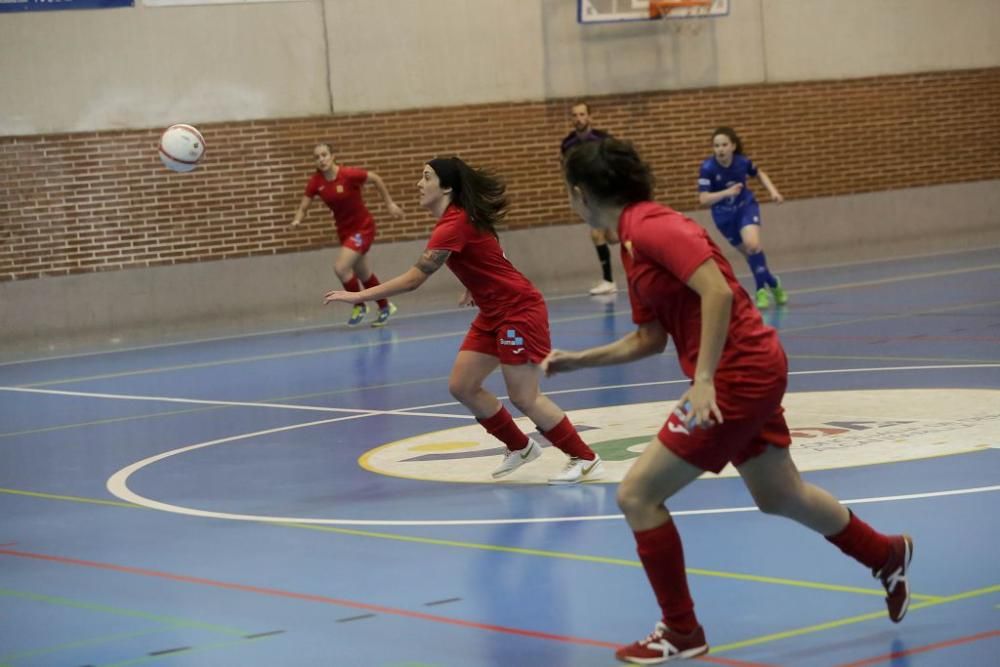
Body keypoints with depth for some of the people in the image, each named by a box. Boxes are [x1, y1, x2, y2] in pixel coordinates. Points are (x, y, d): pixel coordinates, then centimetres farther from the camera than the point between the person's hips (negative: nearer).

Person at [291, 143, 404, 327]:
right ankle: (385, 308, 41)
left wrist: (390, 204, -5)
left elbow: (375, 179, -9)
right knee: (363, 274, 19)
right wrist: (296, 220, -26)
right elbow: (303, 208, -4)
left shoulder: (349, 174, -24)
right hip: (344, 230, 6)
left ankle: (359, 306, 3)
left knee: (340, 267, -20)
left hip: (362, 227, -6)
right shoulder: (316, 182, -10)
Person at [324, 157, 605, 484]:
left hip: (519, 311, -10)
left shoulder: (454, 224, -23)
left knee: (524, 397, -8)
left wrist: (359, 296, -26)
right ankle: (520, 447, 22)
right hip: (493, 314, 10)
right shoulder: (457, 217, 6)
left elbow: (413, 278, -28)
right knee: (462, 386, 7)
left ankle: (586, 460, 4)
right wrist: (474, 287, 17)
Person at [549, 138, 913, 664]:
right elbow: (649, 339, 19)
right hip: (749, 373, 10)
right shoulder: (633, 243, 14)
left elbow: (718, 292, -26)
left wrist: (703, 379, -29)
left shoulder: (650, 226, -16)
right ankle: (887, 555, 45)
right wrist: (578, 360, 17)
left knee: (637, 495, -6)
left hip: (737, 375, -10)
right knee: (778, 496, 26)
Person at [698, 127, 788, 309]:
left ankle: (761, 289, -6)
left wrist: (773, 191, -5)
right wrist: (726, 192, -40)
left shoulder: (742, 161, -17)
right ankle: (772, 283, 34)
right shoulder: (707, 168, -24)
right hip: (724, 216, 1)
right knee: (749, 252, 10)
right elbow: (703, 199, -27)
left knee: (753, 245, -25)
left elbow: (759, 173, 6)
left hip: (746, 207, 0)